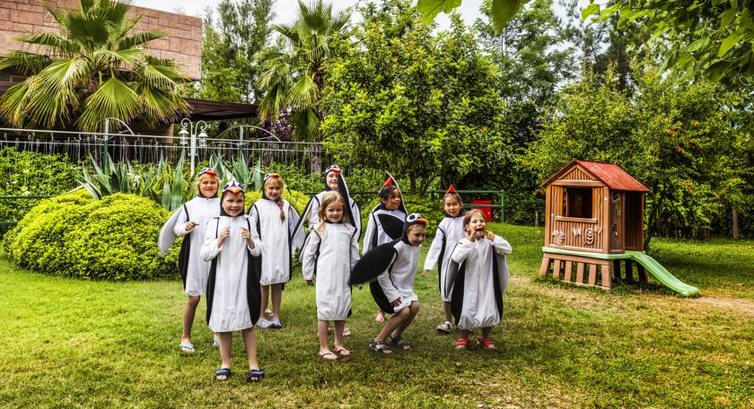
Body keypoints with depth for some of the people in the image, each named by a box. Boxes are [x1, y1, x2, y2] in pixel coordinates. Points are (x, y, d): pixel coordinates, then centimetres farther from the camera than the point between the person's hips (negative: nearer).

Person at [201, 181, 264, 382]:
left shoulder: (247, 222, 2)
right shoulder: (214, 223, -2)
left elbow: (258, 252, 5)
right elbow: (205, 254, -3)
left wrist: (250, 241, -15)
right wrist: (219, 240, -17)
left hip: (243, 279, 0)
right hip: (221, 280, 0)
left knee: (248, 322, 7)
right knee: (222, 322, 9)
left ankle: (253, 364, 14)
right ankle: (225, 364, 23)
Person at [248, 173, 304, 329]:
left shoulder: (286, 206, 6)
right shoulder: (257, 206, -2)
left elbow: (295, 227, 11)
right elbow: (251, 230, -4)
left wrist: (293, 246, 9)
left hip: (281, 252, 3)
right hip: (264, 252, -2)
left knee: (278, 284, 9)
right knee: (264, 284, 5)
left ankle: (276, 316, 17)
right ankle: (261, 317, 15)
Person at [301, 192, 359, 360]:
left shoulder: (350, 229, 7)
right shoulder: (319, 230, -2)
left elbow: (354, 254, 13)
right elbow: (308, 253, 3)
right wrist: (308, 275, 6)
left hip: (344, 277, 3)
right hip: (325, 277, -3)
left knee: (342, 311, 12)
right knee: (325, 311, 2)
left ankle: (338, 344, 26)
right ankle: (324, 348, 12)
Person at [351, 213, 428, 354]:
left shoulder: (418, 247, -3)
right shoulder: (397, 248, -27)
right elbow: (382, 273, -23)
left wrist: (409, 289, 7)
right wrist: (392, 294, -20)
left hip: (403, 286, 8)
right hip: (386, 285, -7)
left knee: (415, 306, -8)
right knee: (404, 311, -17)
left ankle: (396, 336, 15)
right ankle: (377, 341, -4)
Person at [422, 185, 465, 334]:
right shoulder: (444, 224, -1)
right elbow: (436, 245, -5)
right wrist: (428, 264, -11)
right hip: (447, 263, 1)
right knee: (446, 294, 6)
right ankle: (448, 322, 18)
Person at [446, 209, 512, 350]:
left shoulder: (490, 242, -5)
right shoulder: (464, 242, -11)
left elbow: (508, 249, -15)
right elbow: (456, 258, -28)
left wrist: (493, 238, -25)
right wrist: (470, 241, -31)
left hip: (487, 285, 2)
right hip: (468, 285, -2)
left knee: (490, 312, 8)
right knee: (465, 312, 3)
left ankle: (484, 337, 32)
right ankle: (464, 338, 27)